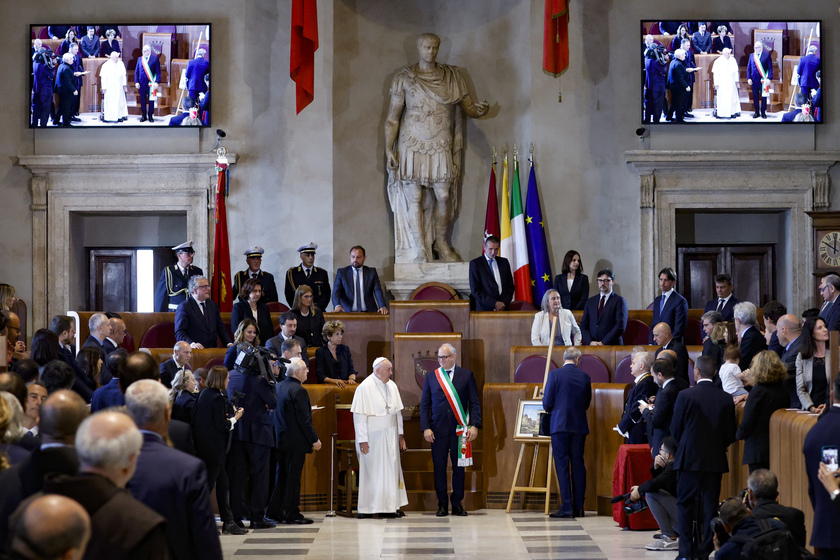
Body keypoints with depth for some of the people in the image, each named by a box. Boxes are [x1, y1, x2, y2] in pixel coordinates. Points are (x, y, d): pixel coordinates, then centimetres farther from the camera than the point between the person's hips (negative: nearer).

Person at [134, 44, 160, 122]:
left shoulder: (155, 59, 1)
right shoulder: (140, 59, 11)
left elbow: (158, 71, -2)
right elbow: (136, 71, 11)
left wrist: (157, 82, -11)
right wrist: (136, 82, 1)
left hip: (151, 83, -3)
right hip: (142, 83, 3)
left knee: (151, 100, 2)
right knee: (142, 100, 6)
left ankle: (150, 116, 12)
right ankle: (143, 115, 15)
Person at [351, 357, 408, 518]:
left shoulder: (391, 386, 8)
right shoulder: (365, 387, -11)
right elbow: (359, 416, -13)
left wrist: (400, 435, 12)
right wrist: (362, 440, -16)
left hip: (390, 436, 6)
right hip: (373, 437, -6)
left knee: (391, 469, 5)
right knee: (372, 471, -2)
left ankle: (390, 506, 8)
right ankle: (368, 508, 4)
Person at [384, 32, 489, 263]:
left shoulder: (453, 76, 6)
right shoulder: (404, 78, -1)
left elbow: (468, 107, 7)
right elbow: (392, 117, 0)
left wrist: (479, 110, -17)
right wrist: (389, 148, -8)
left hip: (441, 147, 2)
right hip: (412, 146, -2)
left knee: (444, 196, 4)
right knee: (414, 198, -1)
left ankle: (440, 242, 23)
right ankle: (419, 249, 7)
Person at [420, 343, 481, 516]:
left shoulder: (466, 375, 6)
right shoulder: (431, 377, 8)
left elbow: (474, 403, 4)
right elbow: (424, 405, 7)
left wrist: (474, 425, -7)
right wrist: (426, 428, -4)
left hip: (460, 429, 0)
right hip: (438, 429, 1)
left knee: (459, 467, 4)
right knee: (439, 467, 0)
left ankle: (457, 504, 12)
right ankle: (442, 504, 8)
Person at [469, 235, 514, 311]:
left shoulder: (504, 262, 14)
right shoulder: (475, 263, 1)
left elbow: (510, 286, 16)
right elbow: (475, 290, -5)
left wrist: (505, 303, -1)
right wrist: (494, 303, -11)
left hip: (503, 308, 3)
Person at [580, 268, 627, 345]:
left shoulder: (619, 301, 4)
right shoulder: (590, 301, 18)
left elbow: (620, 326, -6)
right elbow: (584, 325, 14)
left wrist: (604, 343, -12)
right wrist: (590, 342, -4)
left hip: (612, 346, -3)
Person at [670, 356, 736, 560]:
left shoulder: (685, 396, -10)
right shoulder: (726, 399, -1)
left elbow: (675, 430, -3)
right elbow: (730, 434, 2)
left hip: (689, 459, -3)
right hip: (716, 460, 3)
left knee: (684, 504, 6)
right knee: (709, 505, 7)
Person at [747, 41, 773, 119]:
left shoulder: (767, 55, 0)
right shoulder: (752, 55, 10)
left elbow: (770, 68, -2)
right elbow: (748, 68, 11)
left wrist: (769, 78, -10)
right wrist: (749, 78, 1)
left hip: (763, 79, -3)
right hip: (754, 80, 3)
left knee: (764, 96, 2)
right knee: (755, 97, 6)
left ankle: (763, 112, 11)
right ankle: (756, 112, 16)